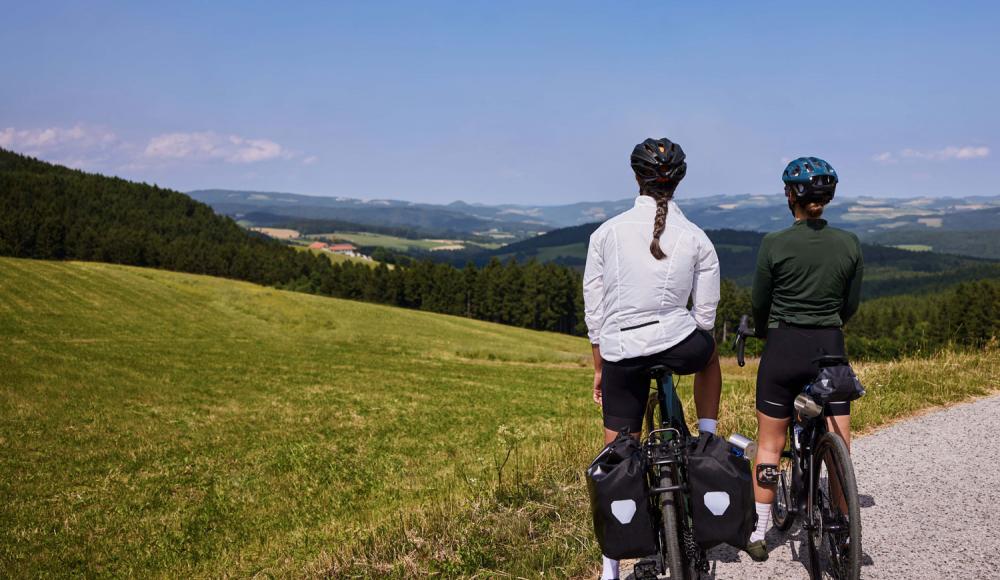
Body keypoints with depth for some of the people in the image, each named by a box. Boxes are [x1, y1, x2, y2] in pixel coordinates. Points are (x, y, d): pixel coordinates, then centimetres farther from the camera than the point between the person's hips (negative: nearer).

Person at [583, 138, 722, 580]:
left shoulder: (606, 233, 0)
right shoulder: (696, 239, 1)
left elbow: (593, 311, 3)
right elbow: (705, 316, 4)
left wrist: (600, 369, 14)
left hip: (620, 353, 0)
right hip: (678, 344, 0)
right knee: (710, 353, 37)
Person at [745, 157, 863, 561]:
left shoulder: (774, 244, -10)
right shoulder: (849, 244, -2)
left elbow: (758, 304, -1)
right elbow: (851, 305, 6)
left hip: (783, 347, -2)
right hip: (831, 348, 2)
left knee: (770, 444, 10)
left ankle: (757, 534, 16)